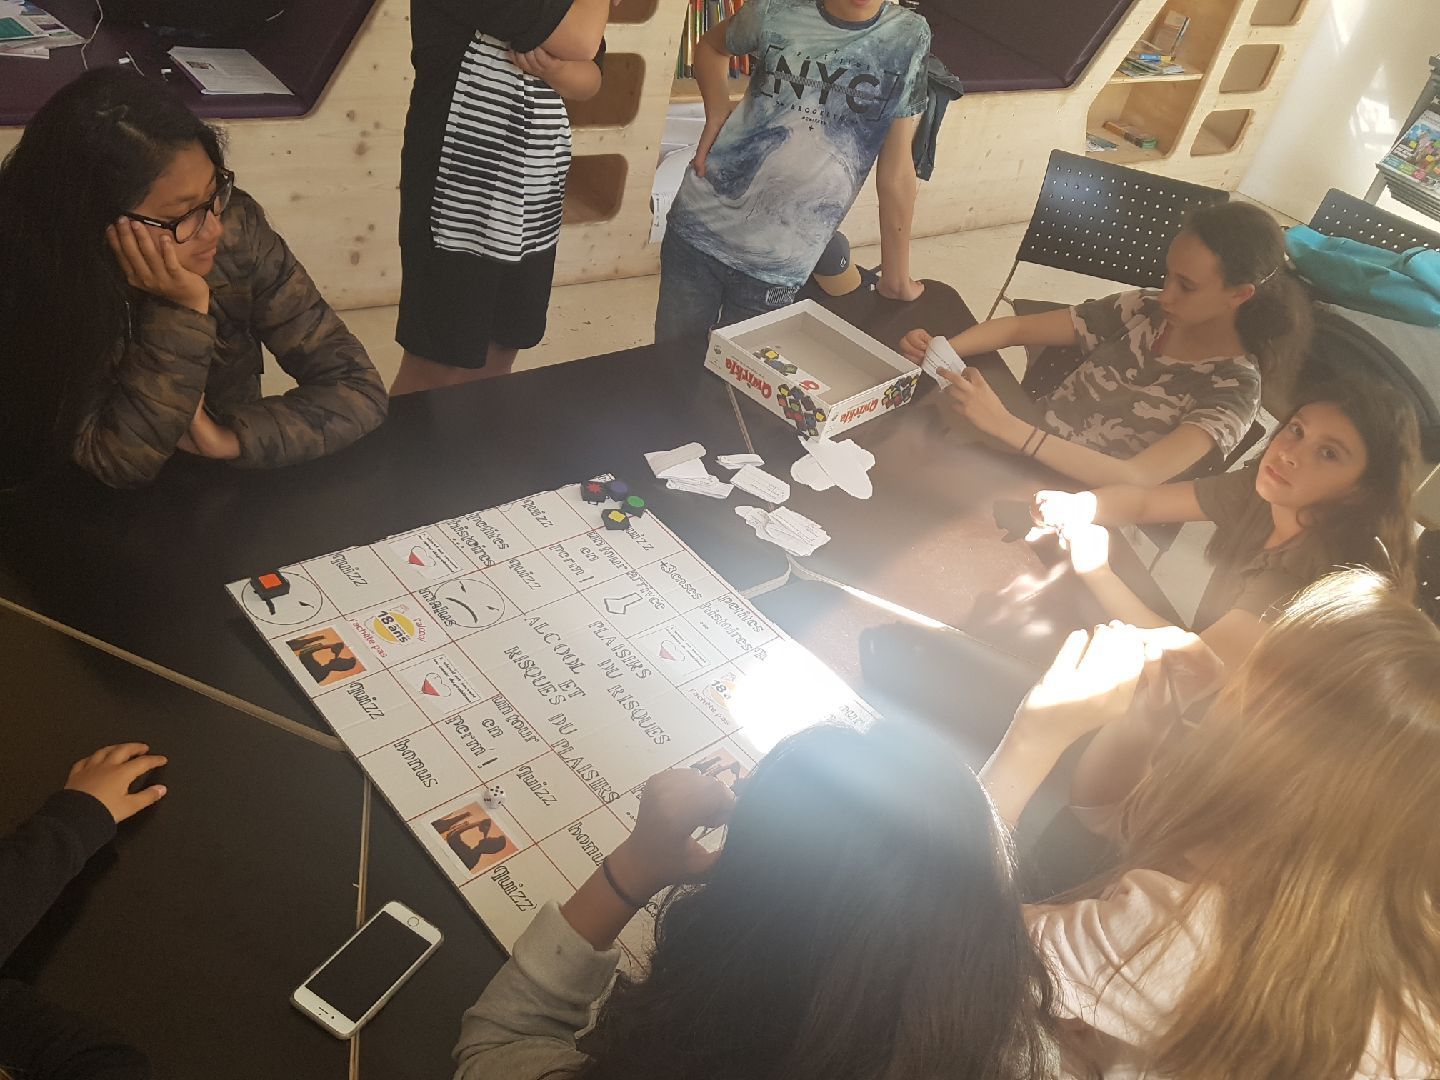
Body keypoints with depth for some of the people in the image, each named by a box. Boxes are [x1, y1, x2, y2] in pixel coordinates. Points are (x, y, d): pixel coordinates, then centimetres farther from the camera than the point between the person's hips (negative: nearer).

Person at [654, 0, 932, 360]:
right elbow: (712, 45, 19)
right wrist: (717, 117, 1)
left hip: (776, 270, -1)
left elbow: (895, 171, 0)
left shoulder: (909, 37, -5)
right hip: (698, 229, 2)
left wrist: (896, 276, 4)